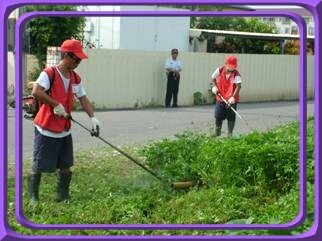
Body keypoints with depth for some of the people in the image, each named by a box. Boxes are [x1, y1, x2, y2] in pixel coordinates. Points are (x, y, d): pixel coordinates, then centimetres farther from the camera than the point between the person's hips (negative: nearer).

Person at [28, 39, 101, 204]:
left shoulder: (76, 78, 7)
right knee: (38, 166, 2)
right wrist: (56, 104, -26)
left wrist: (92, 117, -5)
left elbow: (83, 99, 8)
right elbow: (36, 92, -29)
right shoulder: (49, 73, -16)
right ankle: (33, 198, 16)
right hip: (46, 130, -7)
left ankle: (63, 197, 22)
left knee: (66, 166, 10)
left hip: (65, 130, 7)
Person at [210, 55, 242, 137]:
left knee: (231, 117, 2)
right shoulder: (219, 70, -3)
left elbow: (238, 86, -22)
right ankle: (217, 133, 29)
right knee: (218, 116, 8)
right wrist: (214, 86, -2)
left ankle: (230, 134, 15)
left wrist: (233, 97, -31)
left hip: (231, 100, -2)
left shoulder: (236, 74, -12)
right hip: (220, 98, 2)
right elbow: (213, 78, 15)